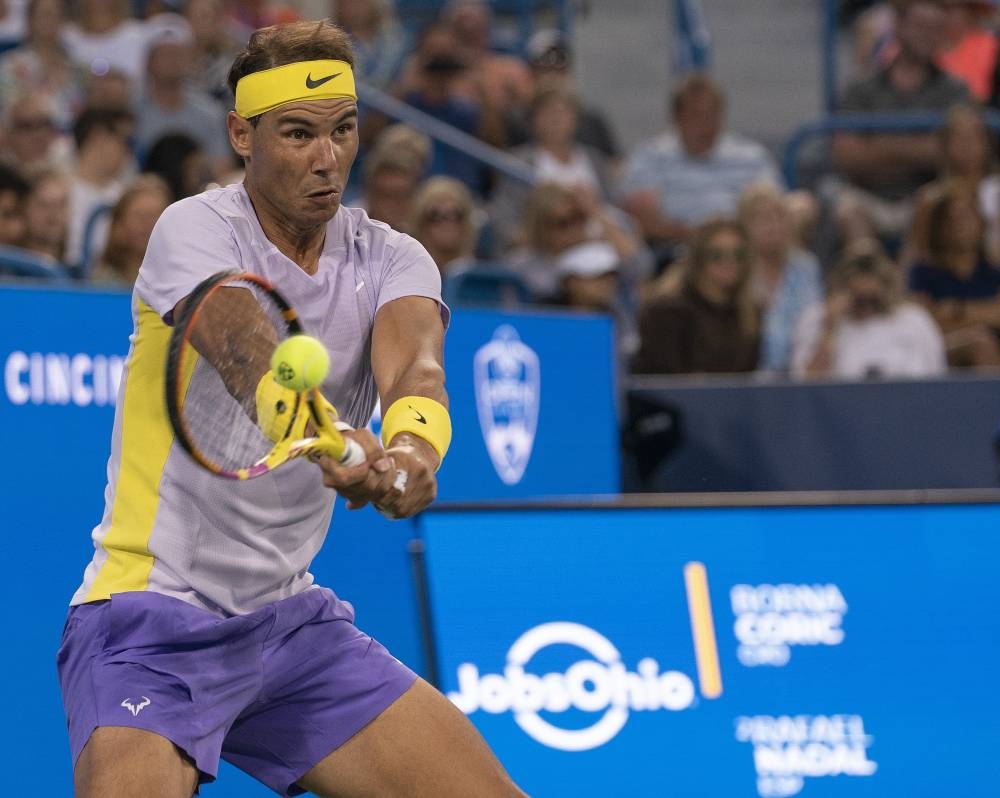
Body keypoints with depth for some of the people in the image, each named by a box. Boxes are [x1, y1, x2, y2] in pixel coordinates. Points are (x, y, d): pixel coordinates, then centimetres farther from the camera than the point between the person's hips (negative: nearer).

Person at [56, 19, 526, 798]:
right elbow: (249, 356, -33)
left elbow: (411, 360, -20)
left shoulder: (392, 259, 3)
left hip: (289, 619, 6)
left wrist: (414, 441, -45)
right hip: (153, 621, -6)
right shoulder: (196, 230, -12)